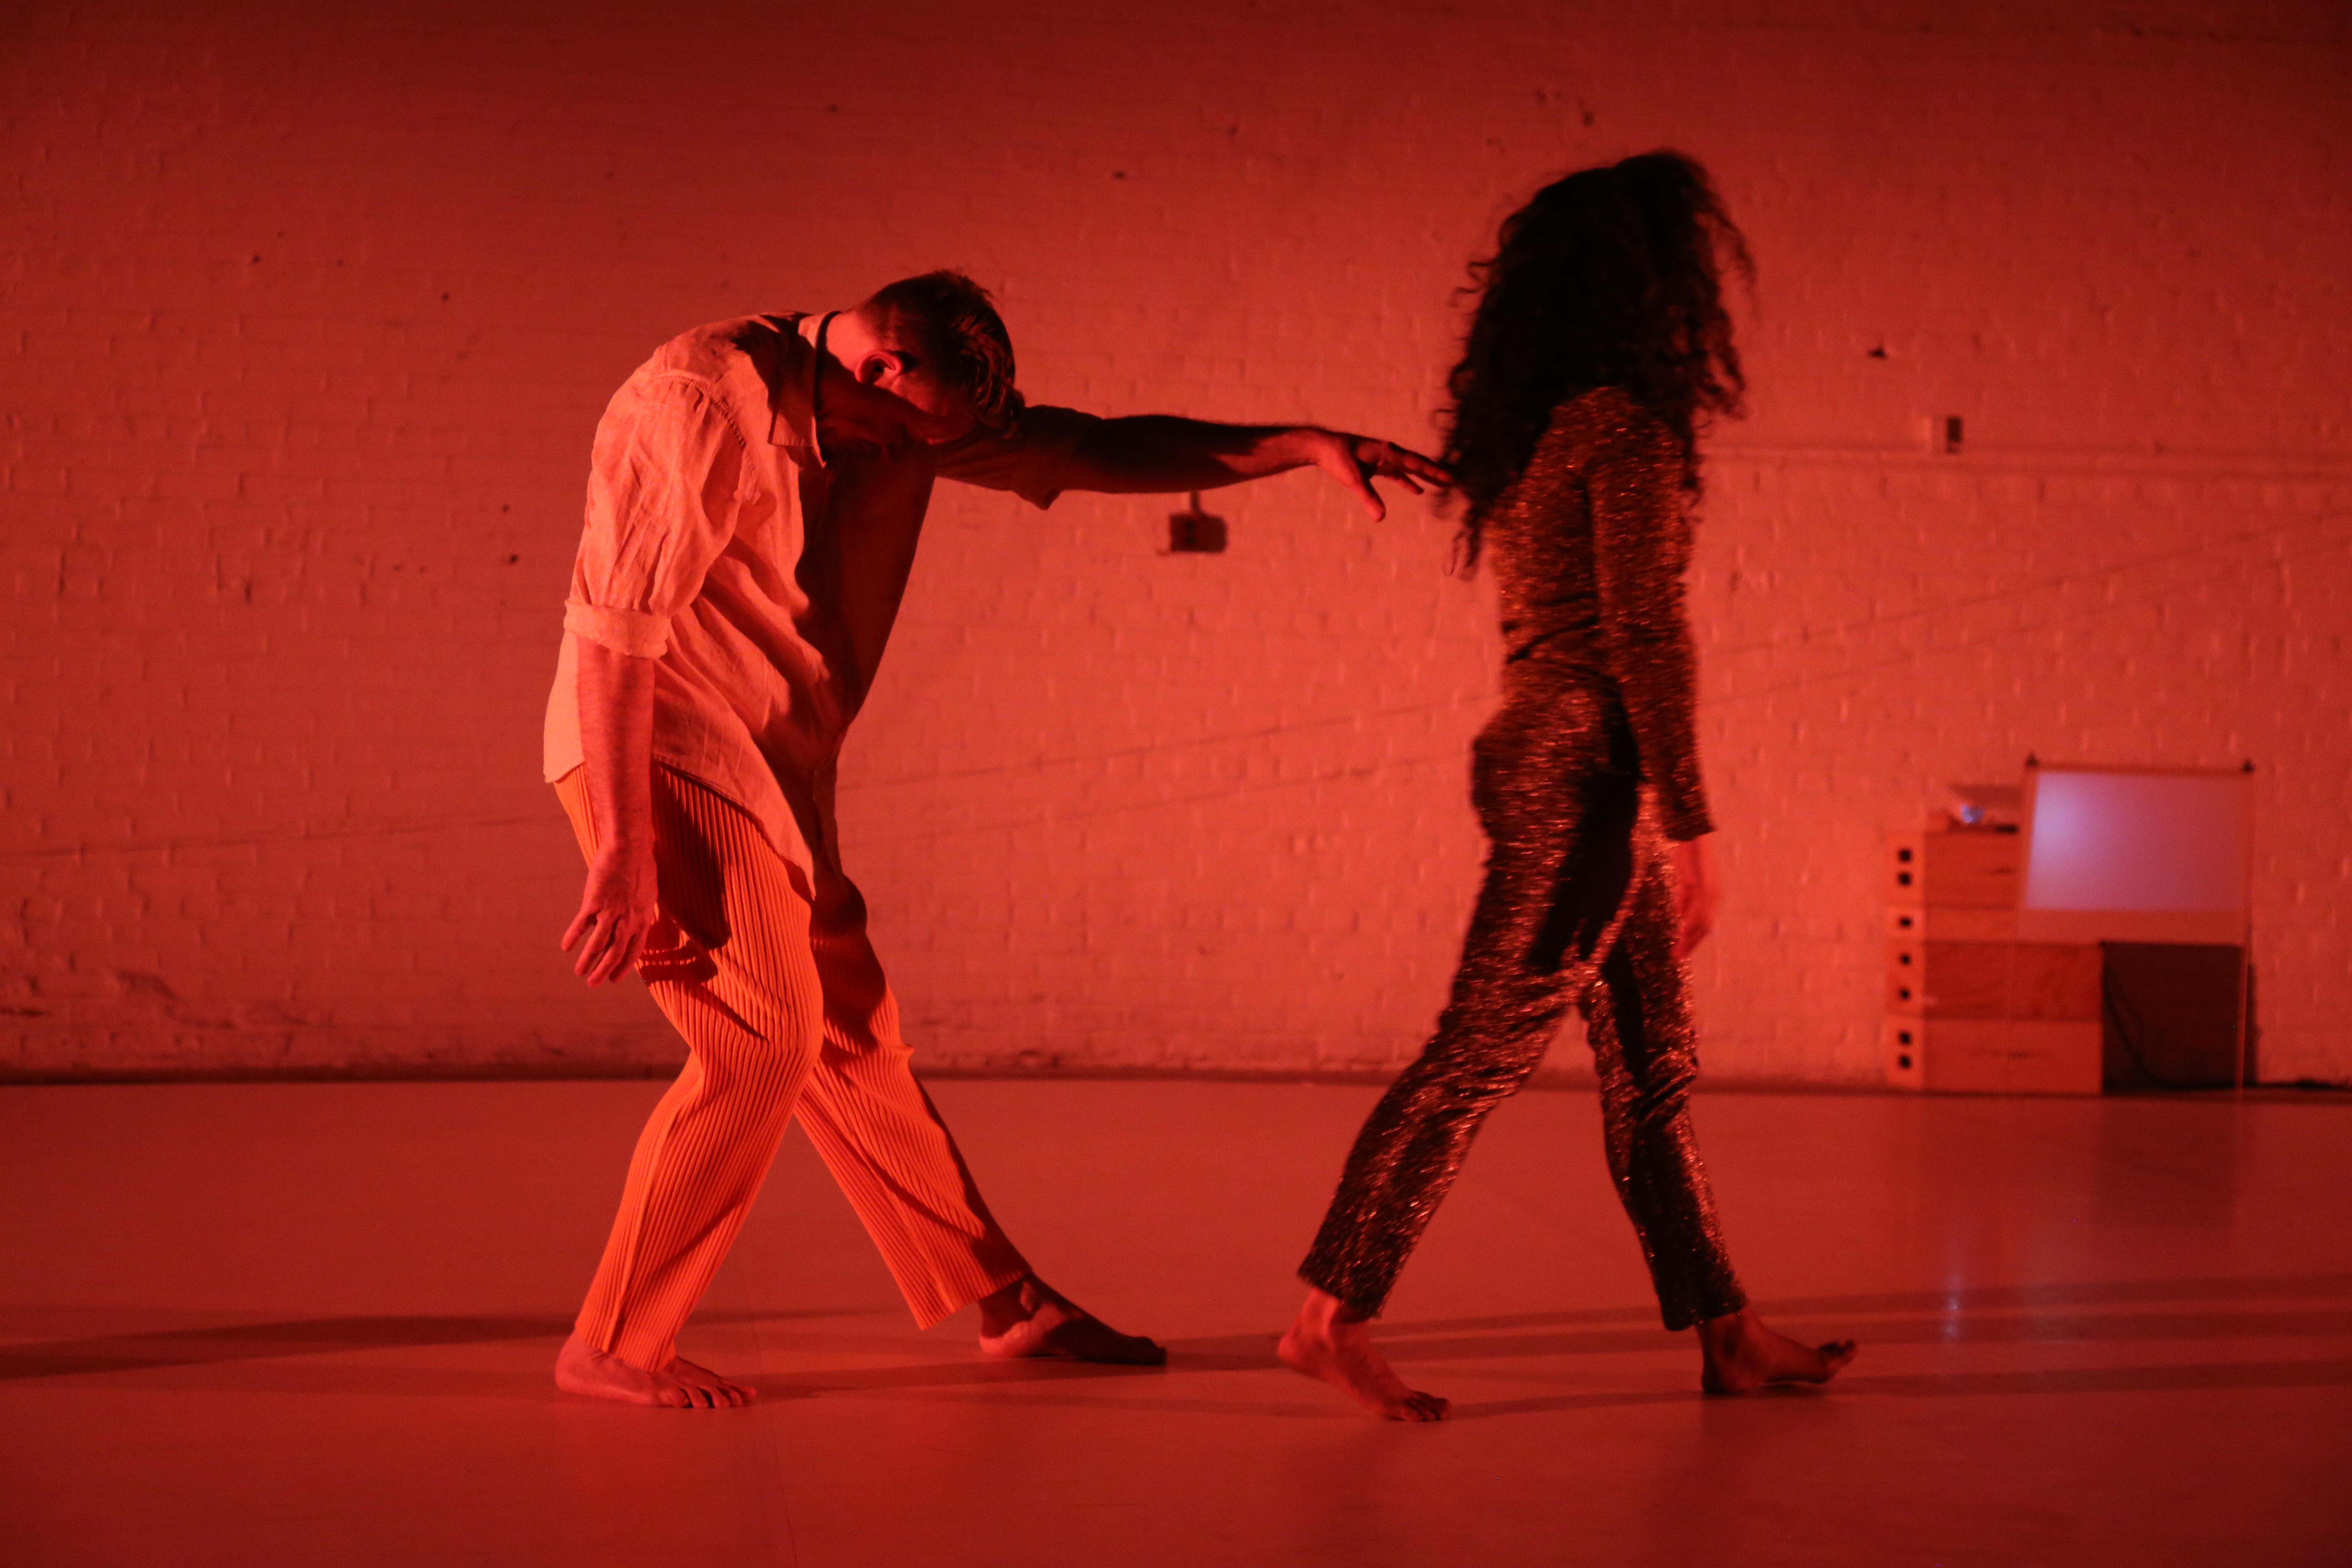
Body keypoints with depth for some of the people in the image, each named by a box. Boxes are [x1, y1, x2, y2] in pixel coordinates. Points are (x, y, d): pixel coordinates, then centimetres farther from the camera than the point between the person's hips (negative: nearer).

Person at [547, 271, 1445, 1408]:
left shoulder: (909, 417, 5)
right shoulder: (708, 400, -20)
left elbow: (1103, 452, 9)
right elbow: (613, 626, -22)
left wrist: (1310, 444, 1)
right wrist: (622, 852, -25)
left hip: (768, 779, 8)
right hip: (658, 756, -8)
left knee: (852, 1038, 12)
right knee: (764, 1038, -16)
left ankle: (1006, 1301, 21)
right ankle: (611, 1347, -5)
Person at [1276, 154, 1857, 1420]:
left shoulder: (1526, 429, 15)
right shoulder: (1624, 424, -13)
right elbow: (1642, 633, -17)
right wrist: (1687, 824, -15)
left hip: (1536, 748, 10)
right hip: (1589, 761, -10)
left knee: (1652, 1062, 12)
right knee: (1482, 1050, -7)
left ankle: (1726, 1332, 18)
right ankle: (1332, 1312, -3)